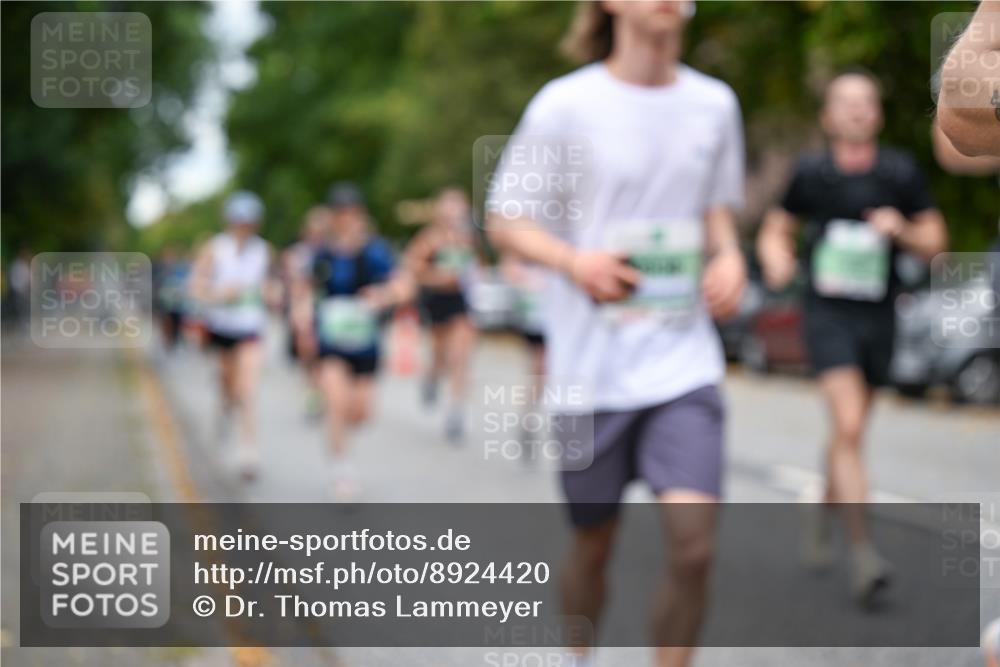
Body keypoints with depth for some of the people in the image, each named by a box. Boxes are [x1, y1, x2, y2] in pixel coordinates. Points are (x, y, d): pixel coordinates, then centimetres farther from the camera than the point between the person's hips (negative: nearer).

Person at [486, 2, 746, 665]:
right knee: (593, 544, 10)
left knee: (694, 545, -12)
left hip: (685, 365, 2)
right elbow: (503, 219, 0)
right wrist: (573, 260, -18)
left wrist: (727, 256, 0)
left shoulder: (715, 103, 7)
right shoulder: (565, 105, -5)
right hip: (591, 369, -2)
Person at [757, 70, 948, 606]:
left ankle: (824, 510, 44)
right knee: (849, 426, -18)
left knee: (849, 431, 17)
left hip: (878, 316, 3)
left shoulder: (901, 172, 3)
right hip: (828, 313, -3)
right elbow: (775, 229, 11)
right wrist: (776, 259, -11)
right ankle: (862, 553, -19)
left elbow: (935, 242, 7)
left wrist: (902, 231, -14)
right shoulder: (811, 173, 0)